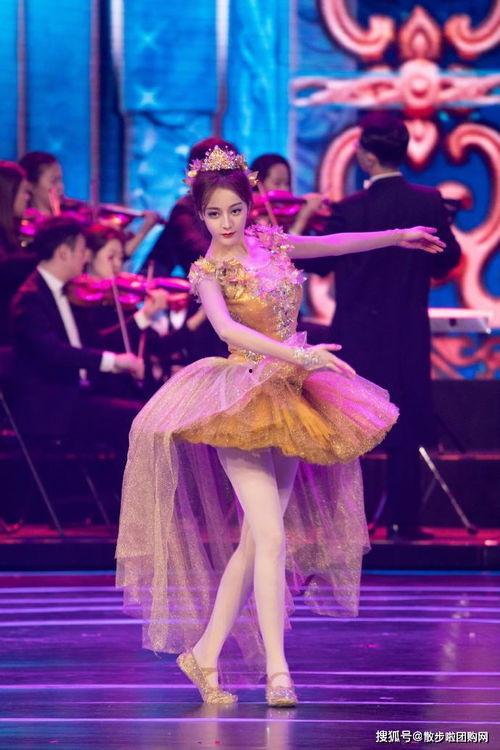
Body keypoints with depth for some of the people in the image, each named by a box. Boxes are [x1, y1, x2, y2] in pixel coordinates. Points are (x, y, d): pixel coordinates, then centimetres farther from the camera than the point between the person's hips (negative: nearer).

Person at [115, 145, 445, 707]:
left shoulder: (268, 244, 9)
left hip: (290, 396, 6)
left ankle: (206, 652, 15)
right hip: (243, 401, -6)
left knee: (254, 538, 7)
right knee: (271, 535, -15)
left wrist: (399, 236, 31)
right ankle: (277, 671, -15)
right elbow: (226, 329, -26)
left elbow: (333, 244, 24)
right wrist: (297, 354, -35)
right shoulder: (208, 271, -9)